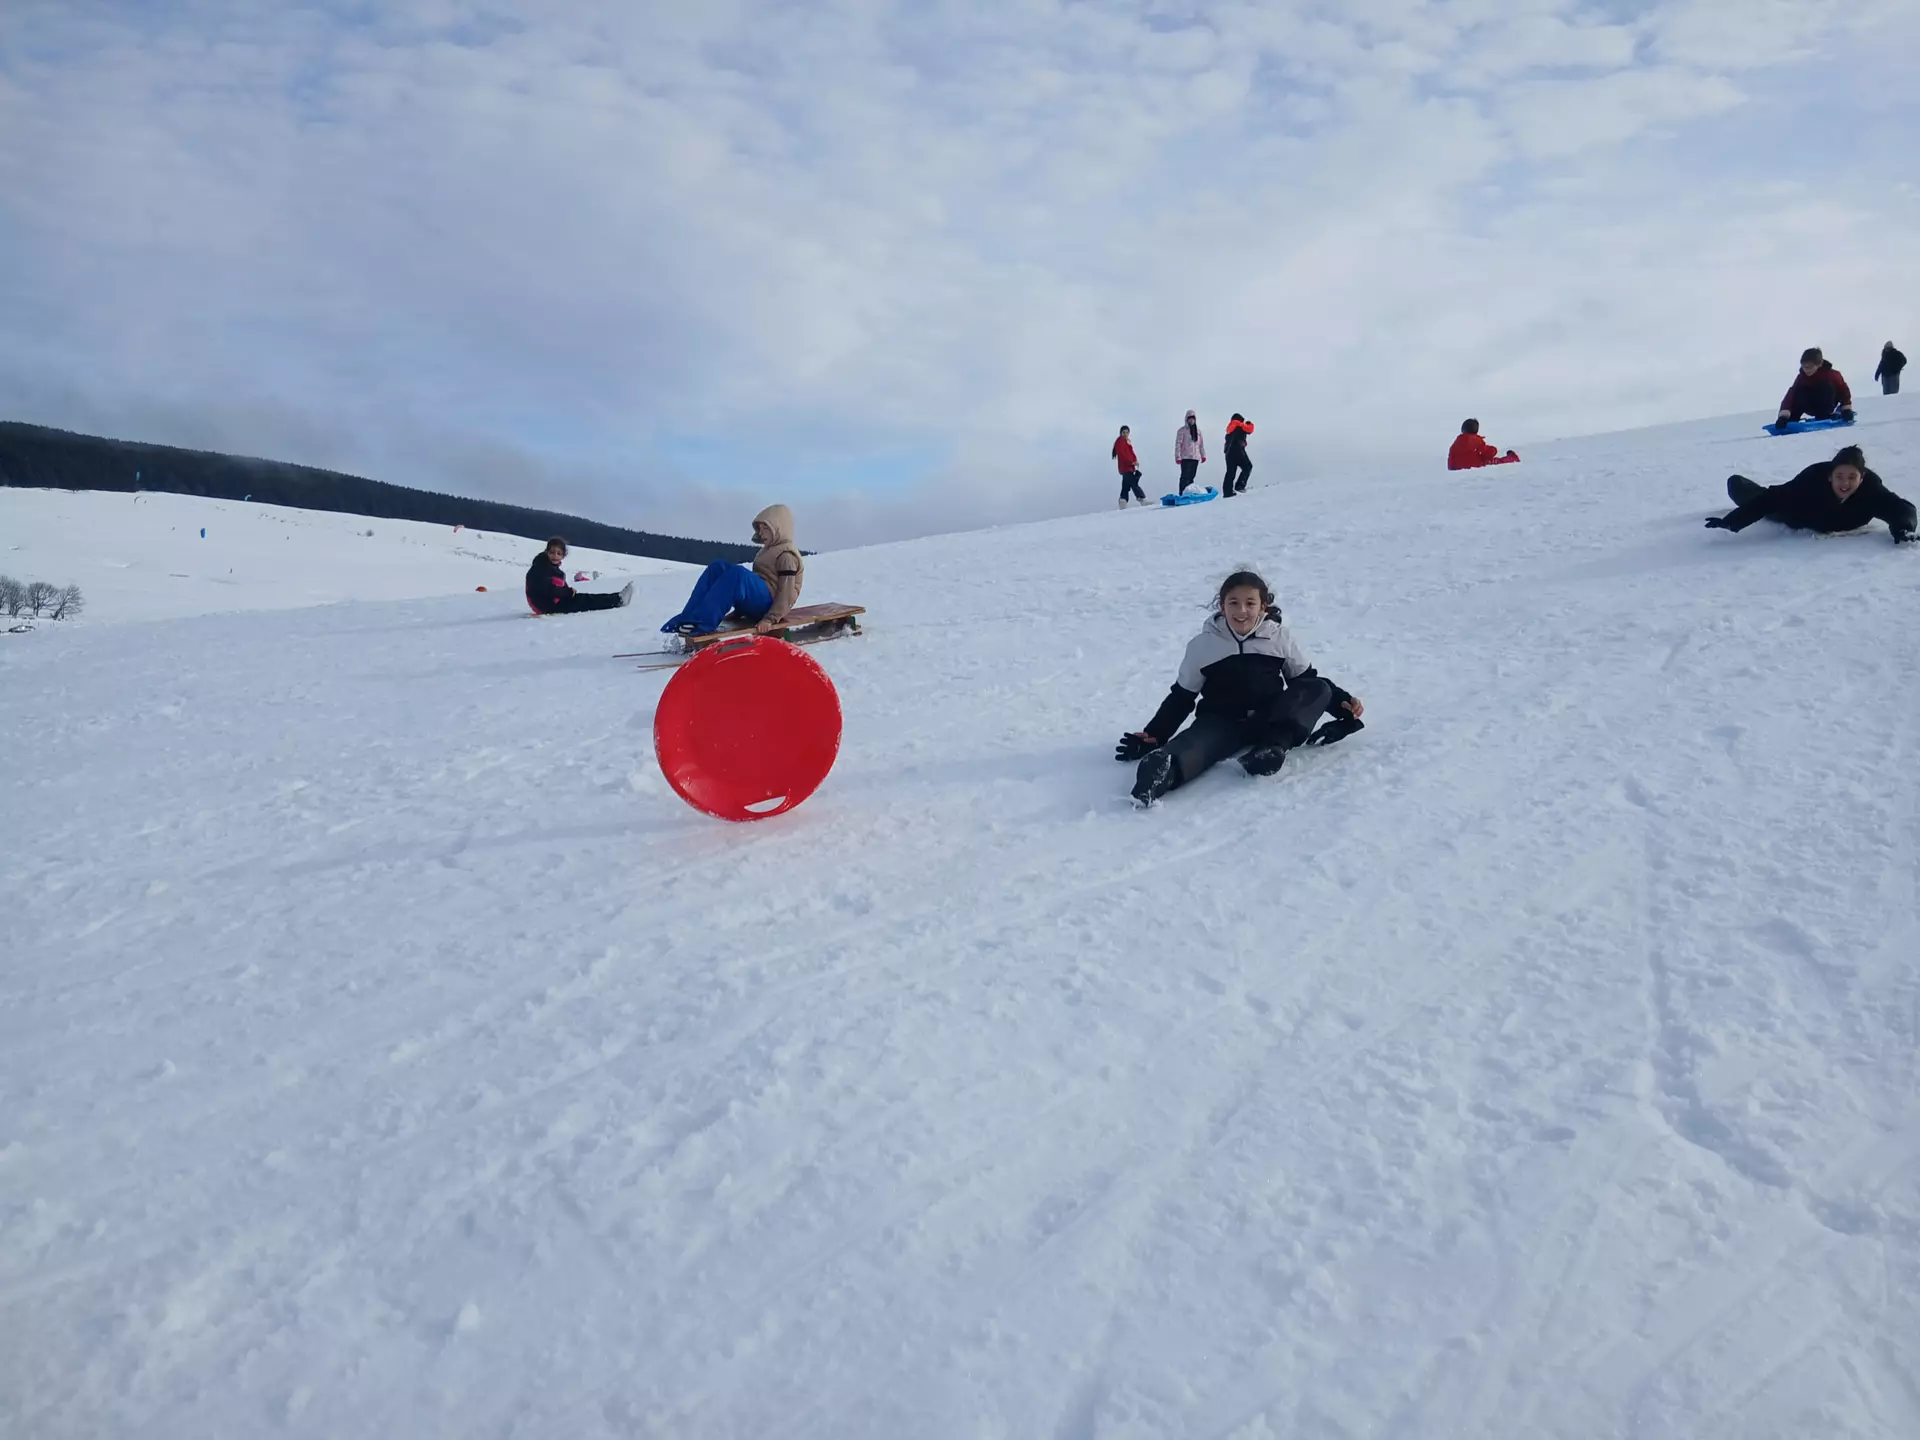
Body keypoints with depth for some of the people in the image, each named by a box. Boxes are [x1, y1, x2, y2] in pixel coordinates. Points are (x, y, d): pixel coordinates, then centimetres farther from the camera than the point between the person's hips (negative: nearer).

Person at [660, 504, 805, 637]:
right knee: (718, 567, -6)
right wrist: (738, 610, 22)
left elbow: (787, 593, -17)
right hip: (755, 602, 10)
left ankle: (701, 624, -41)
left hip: (767, 603, -10)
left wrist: (770, 619, -26)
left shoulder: (787, 555, -7)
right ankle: (687, 619, -19)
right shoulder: (769, 549, 25)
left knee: (737, 572, -34)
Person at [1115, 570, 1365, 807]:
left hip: (1269, 719, 3)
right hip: (1221, 722, -2)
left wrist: (1342, 702, 0)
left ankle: (1274, 745, -37)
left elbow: (1307, 680, 15)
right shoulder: (1202, 645, 1)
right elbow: (1181, 698, 7)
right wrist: (1153, 736, -4)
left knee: (1320, 689, -18)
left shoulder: (1280, 638, 4)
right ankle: (1161, 771, -71)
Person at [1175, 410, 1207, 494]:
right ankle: (1182, 494, -10)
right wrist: (1178, 457, -13)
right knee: (1185, 477, -9)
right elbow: (1178, 444, -7)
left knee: (1191, 477, 8)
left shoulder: (1198, 430, 13)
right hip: (1185, 458, -5)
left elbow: (1201, 443, 18)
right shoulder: (1182, 430, -3)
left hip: (1195, 458, 5)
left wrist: (1203, 455, 14)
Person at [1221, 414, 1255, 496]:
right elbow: (1249, 429, 5)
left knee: (1230, 472, 6)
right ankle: (1239, 485, -12)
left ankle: (1227, 491, 0)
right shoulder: (1239, 426, 2)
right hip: (1237, 451, -8)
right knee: (1247, 467, 0)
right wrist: (1250, 424, 21)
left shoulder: (1230, 428, 25)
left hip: (1228, 452, 8)